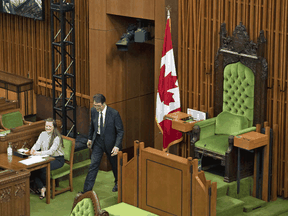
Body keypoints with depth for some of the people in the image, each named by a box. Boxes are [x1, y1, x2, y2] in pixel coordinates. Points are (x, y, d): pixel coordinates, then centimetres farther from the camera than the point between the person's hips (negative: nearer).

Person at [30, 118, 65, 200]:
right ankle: (42, 188, -19)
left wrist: (39, 153, -37)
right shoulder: (43, 134, 6)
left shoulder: (57, 137, -15)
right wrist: (33, 149, -27)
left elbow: (51, 151, -24)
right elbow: (37, 144, -3)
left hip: (57, 159, -6)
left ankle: (43, 186, -1)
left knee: (43, 168, -31)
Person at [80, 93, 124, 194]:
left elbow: (120, 131, -15)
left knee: (115, 164, 17)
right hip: (98, 141, 3)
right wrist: (90, 138, 18)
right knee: (93, 164, -2)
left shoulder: (114, 114, -22)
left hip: (110, 142, -3)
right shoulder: (93, 111, -9)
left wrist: (117, 146, -22)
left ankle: (118, 183, 45)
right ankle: (87, 190, 1)